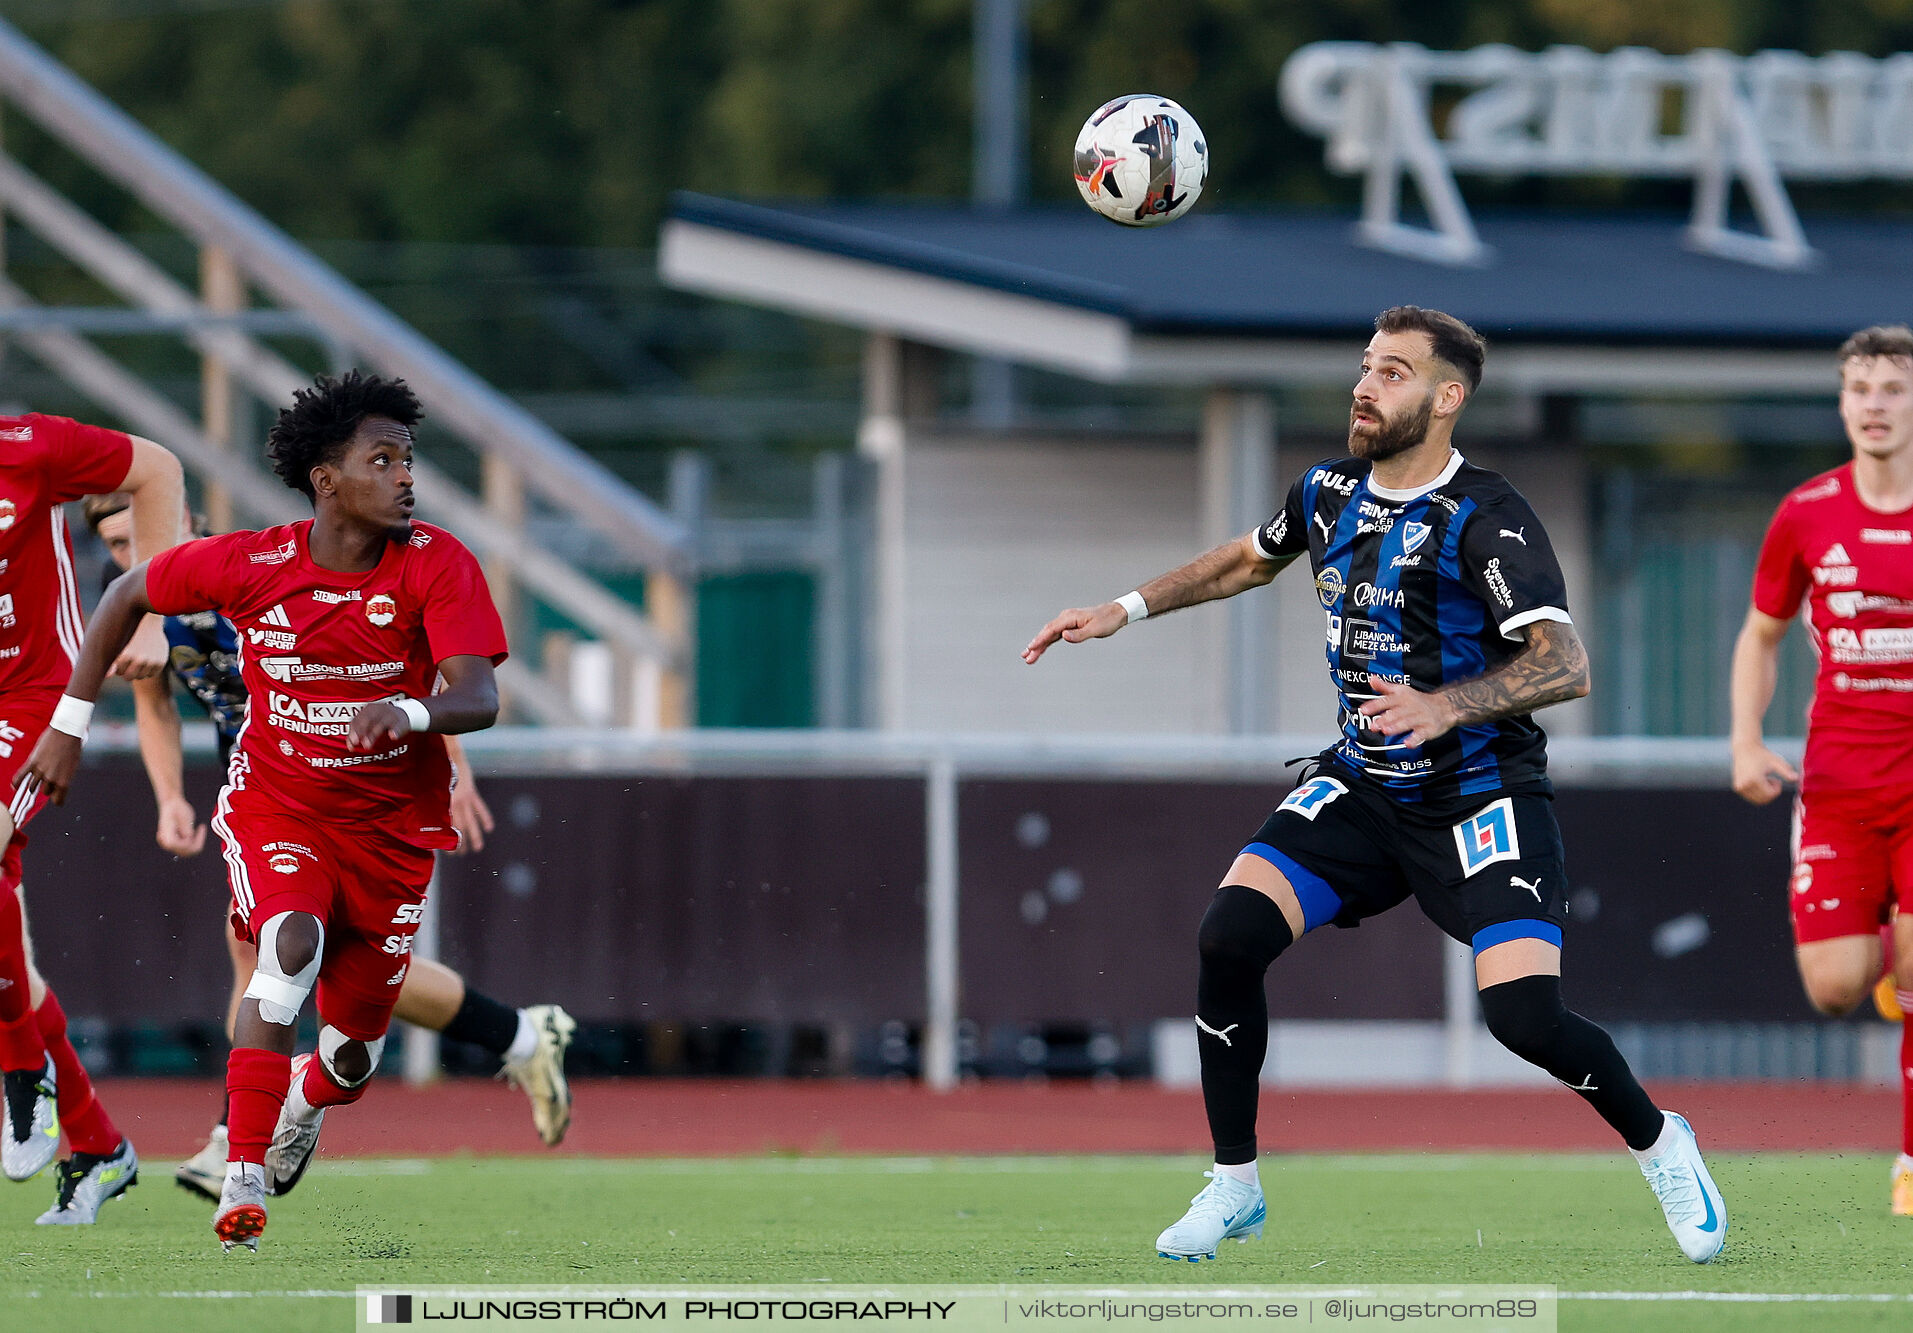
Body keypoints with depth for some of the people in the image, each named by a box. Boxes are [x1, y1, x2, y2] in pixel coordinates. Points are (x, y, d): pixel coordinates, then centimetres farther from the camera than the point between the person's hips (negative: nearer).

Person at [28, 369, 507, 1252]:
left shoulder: (437, 565, -16)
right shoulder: (249, 565, -14)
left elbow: (479, 699, -26)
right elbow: (128, 594, 3)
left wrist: (407, 713, -48)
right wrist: (70, 725, 2)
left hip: (392, 829, 2)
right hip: (273, 807, -2)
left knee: (354, 1051, 8)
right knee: (292, 941, -33)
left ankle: (306, 1100, 49)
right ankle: (242, 1179, -33)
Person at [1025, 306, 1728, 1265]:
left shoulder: (1485, 520, -16)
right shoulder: (1328, 494, 5)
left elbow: (1564, 664, -25)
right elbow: (1249, 559, 27)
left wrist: (1446, 705, -39)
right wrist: (1124, 610, 22)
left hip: (1480, 799, -6)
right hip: (1361, 790, 6)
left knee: (1523, 1015, -21)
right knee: (1229, 937, -15)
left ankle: (1656, 1142, 10)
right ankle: (1233, 1187, 0)